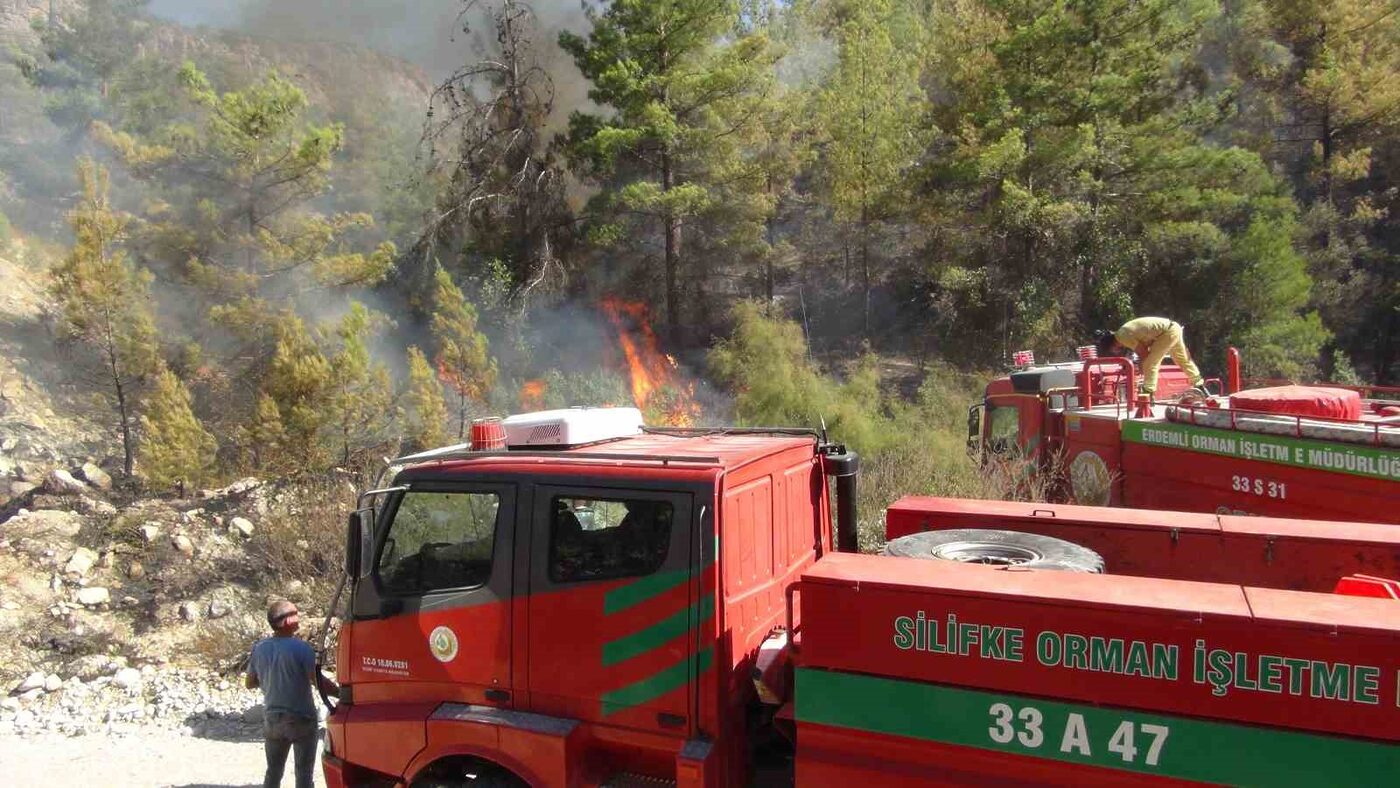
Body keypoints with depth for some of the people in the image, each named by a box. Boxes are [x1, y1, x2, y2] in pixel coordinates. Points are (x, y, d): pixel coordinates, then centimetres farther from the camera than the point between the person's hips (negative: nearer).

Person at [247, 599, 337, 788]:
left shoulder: (259, 648, -1)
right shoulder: (301, 647, -19)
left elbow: (250, 683, 9)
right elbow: (319, 681, -16)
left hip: (272, 719, 5)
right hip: (301, 719, -5)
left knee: (273, 771, 17)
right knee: (303, 773, 5)